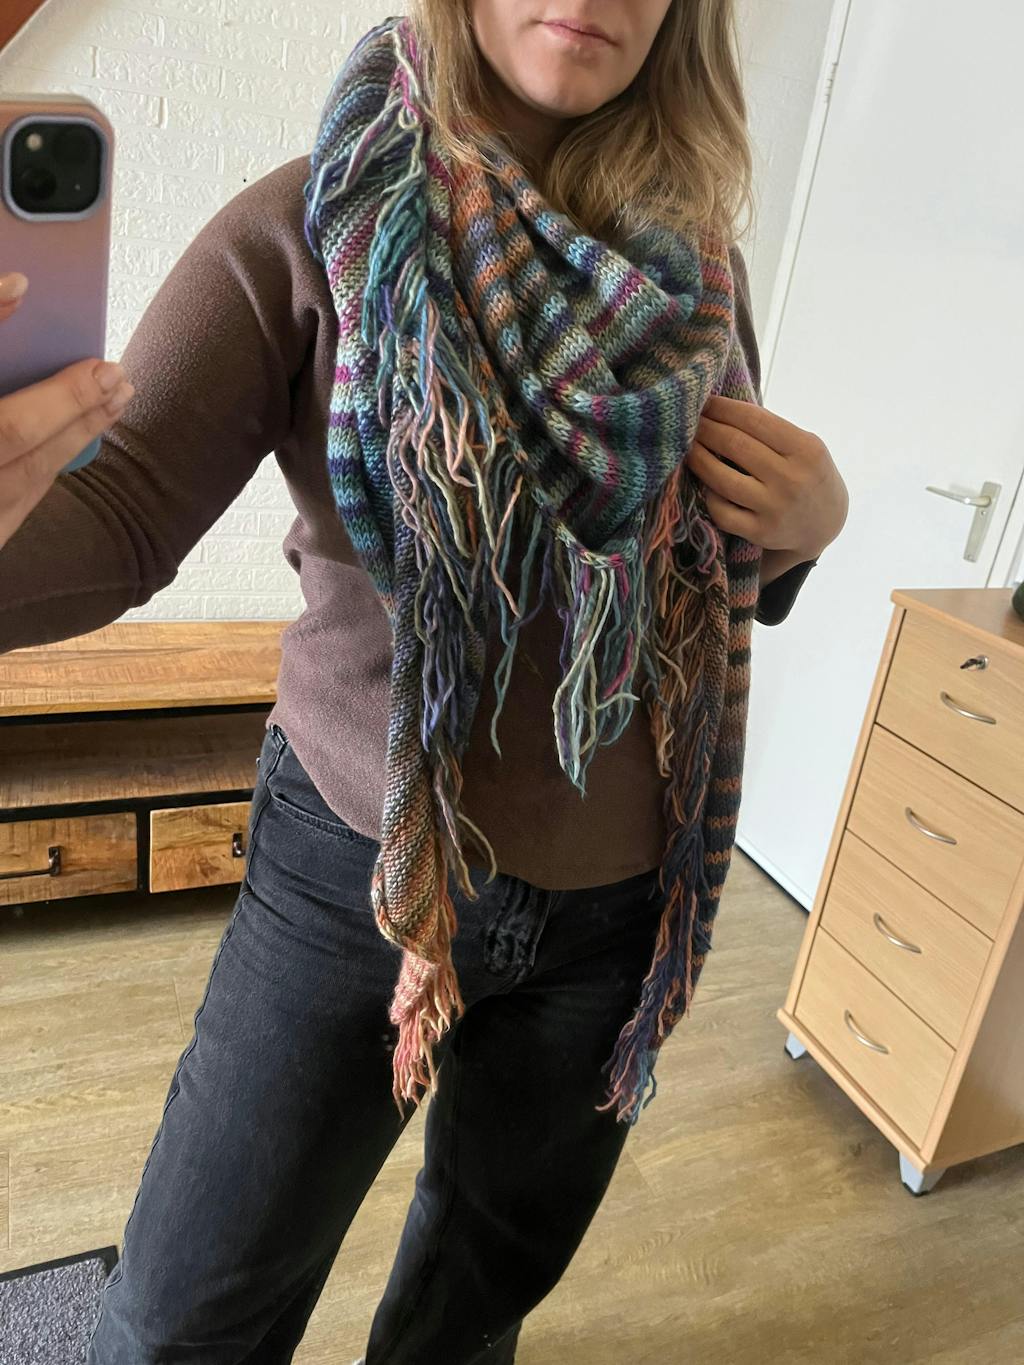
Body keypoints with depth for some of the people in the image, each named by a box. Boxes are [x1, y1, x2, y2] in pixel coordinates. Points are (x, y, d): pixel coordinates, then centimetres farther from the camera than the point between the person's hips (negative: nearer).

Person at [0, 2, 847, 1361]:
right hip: (356, 859, -3)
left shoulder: (701, 266, 1)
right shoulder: (305, 232, -11)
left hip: (619, 886, 4)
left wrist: (811, 521, -13)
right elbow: (118, 512, -21)